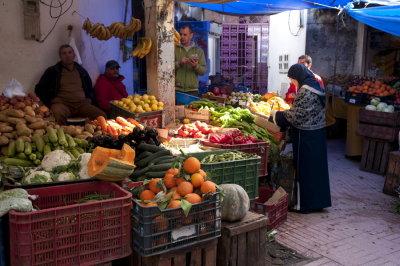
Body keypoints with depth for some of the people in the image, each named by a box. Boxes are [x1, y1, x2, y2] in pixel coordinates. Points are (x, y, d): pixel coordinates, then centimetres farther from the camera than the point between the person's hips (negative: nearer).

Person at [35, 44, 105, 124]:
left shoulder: (82, 71, 22)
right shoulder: (53, 71, 13)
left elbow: (90, 89, 33)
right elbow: (39, 89, 14)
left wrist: (89, 99, 12)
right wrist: (50, 102, 1)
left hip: (82, 103, 3)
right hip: (62, 103, -2)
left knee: (101, 115, -26)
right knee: (59, 114, -41)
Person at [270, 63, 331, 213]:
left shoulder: (305, 91, -17)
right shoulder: (315, 87, 12)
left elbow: (296, 115, -17)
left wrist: (276, 115, -3)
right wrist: (281, 114, 17)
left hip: (306, 136, -9)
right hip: (317, 134, 9)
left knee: (304, 168, 0)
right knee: (317, 167, 15)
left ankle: (304, 203, 10)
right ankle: (318, 200, 25)